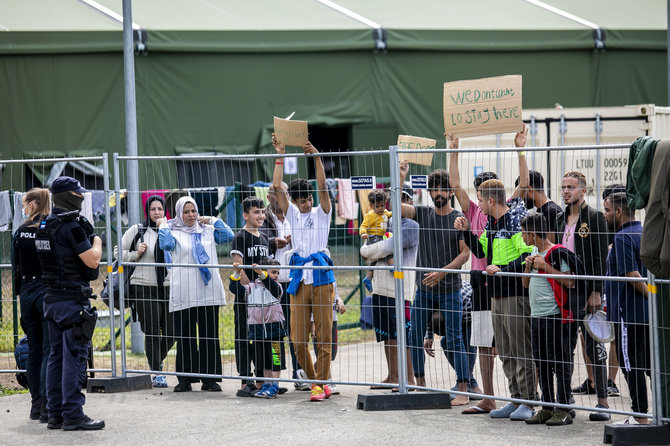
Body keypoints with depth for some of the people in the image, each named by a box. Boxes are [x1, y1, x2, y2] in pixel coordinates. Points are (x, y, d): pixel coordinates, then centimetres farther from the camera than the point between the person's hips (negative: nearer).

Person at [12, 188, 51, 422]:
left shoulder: (20, 232, 2)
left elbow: (15, 269, 7)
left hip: (27, 293, 4)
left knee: (34, 350, 12)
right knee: (50, 350, -3)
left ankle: (36, 405, 17)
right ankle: (47, 407, -8)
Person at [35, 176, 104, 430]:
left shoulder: (45, 226, 12)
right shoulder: (71, 226, -16)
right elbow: (92, 260, -18)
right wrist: (96, 240, 1)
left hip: (51, 299, 9)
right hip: (73, 299, -9)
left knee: (57, 355, 12)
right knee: (74, 357, -6)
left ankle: (55, 414, 16)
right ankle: (73, 416, -6)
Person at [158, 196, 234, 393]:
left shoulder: (207, 230, 15)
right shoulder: (173, 232, 6)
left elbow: (228, 236, 7)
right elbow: (166, 244, -13)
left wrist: (213, 220, 6)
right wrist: (162, 226, -4)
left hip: (209, 292, 2)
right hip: (183, 293, -2)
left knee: (209, 335, 3)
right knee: (185, 337, 0)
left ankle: (210, 378, 7)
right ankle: (185, 379, 6)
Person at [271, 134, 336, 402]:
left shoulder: (321, 213, 8)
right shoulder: (292, 214, 14)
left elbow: (322, 187, -9)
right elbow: (277, 187, 4)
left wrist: (317, 157, -17)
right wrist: (280, 156, -1)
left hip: (321, 279, -3)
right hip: (299, 280, 3)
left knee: (324, 335, -3)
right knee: (298, 339, -1)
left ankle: (321, 382, 2)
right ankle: (314, 380, 14)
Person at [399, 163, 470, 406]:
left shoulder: (459, 219, -3)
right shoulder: (422, 213, 7)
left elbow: (465, 253, -8)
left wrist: (442, 272, -18)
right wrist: (401, 176, -11)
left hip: (450, 289, -4)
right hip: (424, 288, 4)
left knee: (454, 339, -5)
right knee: (414, 338, 6)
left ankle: (463, 391, -3)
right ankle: (420, 386, 20)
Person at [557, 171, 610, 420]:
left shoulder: (594, 217, -6)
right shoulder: (561, 219, 13)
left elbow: (600, 257, -10)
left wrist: (596, 292, -16)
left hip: (587, 290, -6)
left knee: (594, 347, -3)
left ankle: (602, 401, 0)